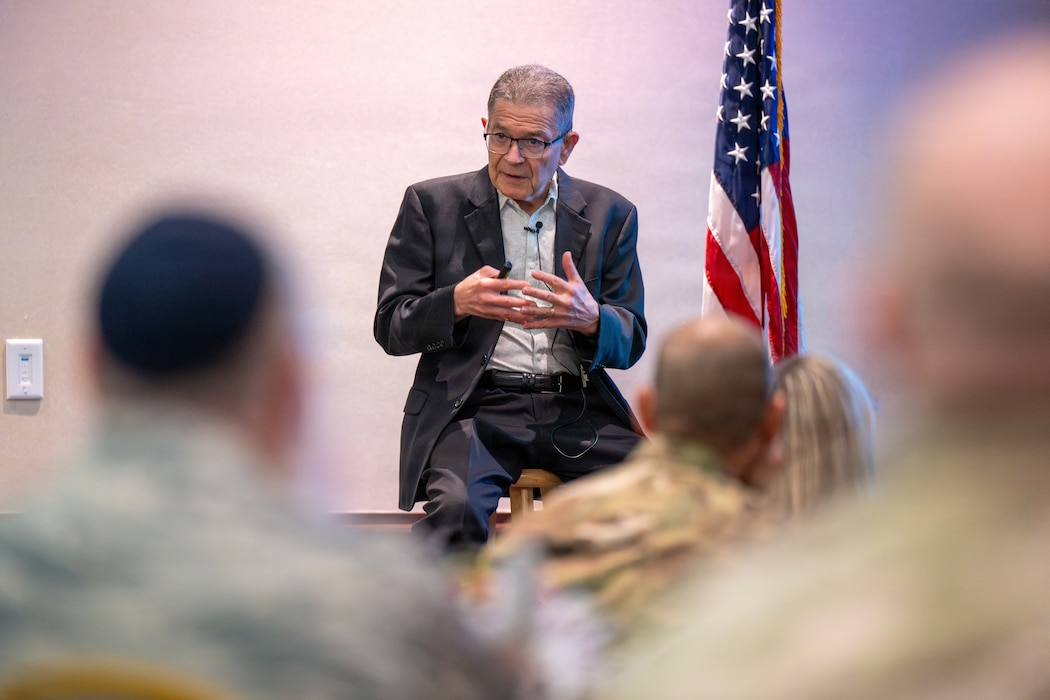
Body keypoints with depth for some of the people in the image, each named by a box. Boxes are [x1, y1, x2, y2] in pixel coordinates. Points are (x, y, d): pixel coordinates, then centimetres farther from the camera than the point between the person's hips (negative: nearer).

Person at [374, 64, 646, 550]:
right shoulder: (433, 204, 6)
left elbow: (631, 343, 11)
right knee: (457, 506, -33)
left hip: (578, 409, 3)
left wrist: (590, 319, -14)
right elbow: (390, 328, 4)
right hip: (473, 406, -2)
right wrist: (457, 304, -17)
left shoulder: (610, 215, 12)